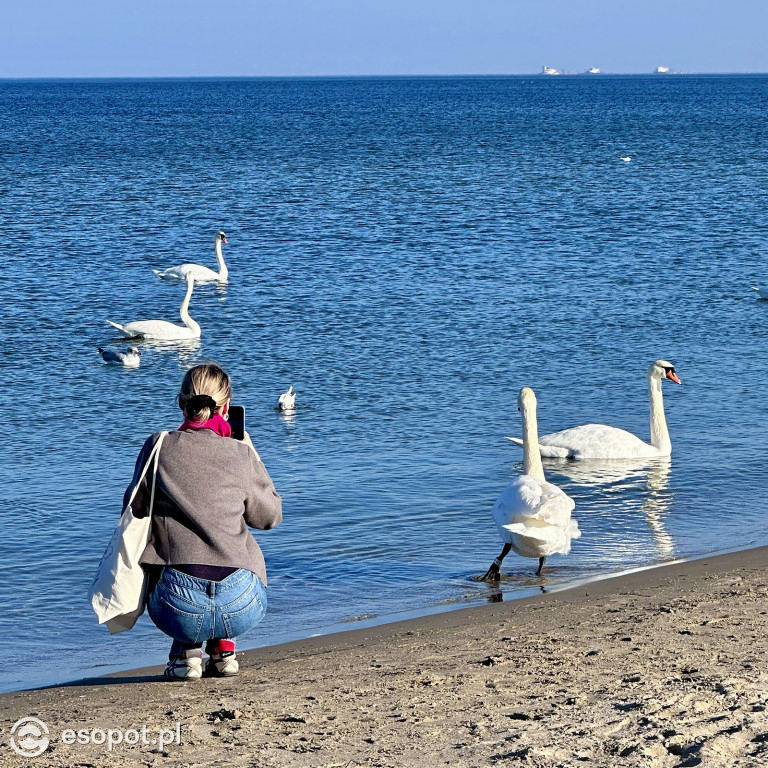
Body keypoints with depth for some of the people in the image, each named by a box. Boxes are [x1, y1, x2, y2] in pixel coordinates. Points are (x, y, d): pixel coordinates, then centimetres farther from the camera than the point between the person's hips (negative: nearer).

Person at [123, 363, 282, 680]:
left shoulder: (159, 447, 3)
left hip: (178, 608, -1)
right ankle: (223, 649, 24)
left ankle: (187, 652, 18)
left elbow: (135, 508, 15)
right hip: (240, 607, 1)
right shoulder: (240, 455, 5)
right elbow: (270, 517, 19)